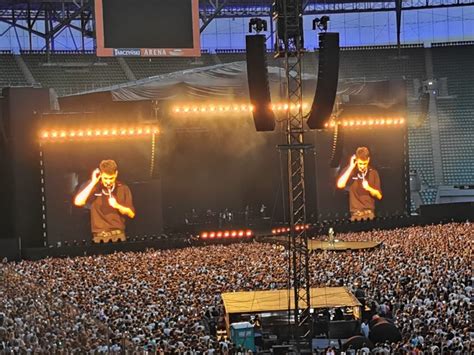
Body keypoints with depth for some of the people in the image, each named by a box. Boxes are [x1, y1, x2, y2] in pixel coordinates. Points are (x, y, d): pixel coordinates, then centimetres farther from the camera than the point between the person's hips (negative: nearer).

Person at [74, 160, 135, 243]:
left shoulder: (123, 188, 3)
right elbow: (78, 202, -14)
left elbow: (131, 214, 4)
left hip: (119, 235, 1)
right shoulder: (93, 186, 2)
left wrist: (117, 206, -14)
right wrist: (93, 182, -13)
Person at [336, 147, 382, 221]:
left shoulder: (373, 173, 5)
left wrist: (369, 188, -14)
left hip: (370, 213, 1)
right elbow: (340, 185, -16)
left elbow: (379, 196, 6)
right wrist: (351, 167, -15)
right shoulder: (350, 170, 2)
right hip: (355, 213, -1)